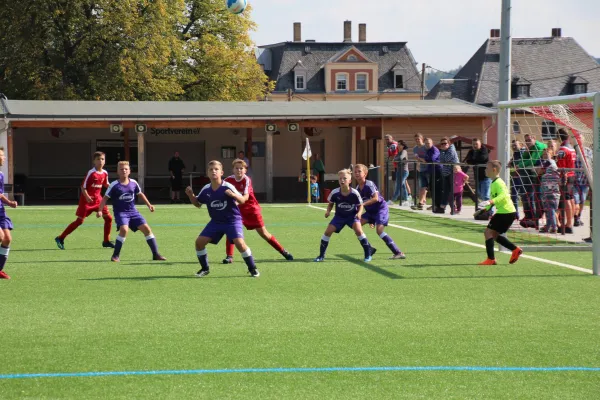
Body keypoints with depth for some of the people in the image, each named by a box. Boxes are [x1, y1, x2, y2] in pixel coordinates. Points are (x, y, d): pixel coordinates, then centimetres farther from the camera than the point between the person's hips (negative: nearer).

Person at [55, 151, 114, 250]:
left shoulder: (105, 173, 2)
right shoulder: (91, 173, -17)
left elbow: (106, 184, 21)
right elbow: (83, 187, -15)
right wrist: (87, 197, -30)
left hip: (97, 198, 6)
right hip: (87, 199, -6)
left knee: (108, 218, 1)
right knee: (79, 221, -7)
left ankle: (106, 241, 14)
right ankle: (60, 238, 1)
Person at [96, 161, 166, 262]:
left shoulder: (133, 183, 3)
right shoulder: (114, 185, -9)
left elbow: (140, 194, 20)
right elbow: (105, 198, -5)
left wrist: (149, 205, 17)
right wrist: (100, 210, -16)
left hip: (133, 211, 5)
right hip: (120, 212, -4)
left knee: (146, 228, -6)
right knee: (124, 229, -29)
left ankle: (156, 254, 3)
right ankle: (116, 255, -14)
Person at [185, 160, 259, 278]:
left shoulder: (227, 187, -18)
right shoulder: (206, 190, -4)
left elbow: (242, 201, -16)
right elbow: (198, 204, 12)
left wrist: (233, 195, -36)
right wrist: (191, 195, -7)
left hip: (232, 219, -5)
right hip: (216, 221, 5)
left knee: (239, 242, -23)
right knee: (199, 241, -5)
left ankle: (252, 268, -4)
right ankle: (205, 268, 14)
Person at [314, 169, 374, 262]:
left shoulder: (354, 193, -23)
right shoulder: (335, 193, -19)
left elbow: (360, 205, -8)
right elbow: (330, 203, 0)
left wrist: (359, 213, -27)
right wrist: (328, 211, -18)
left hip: (352, 215, -2)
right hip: (339, 216, 2)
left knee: (358, 230, -25)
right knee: (328, 231, -9)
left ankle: (368, 254, -11)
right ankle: (321, 255, 7)